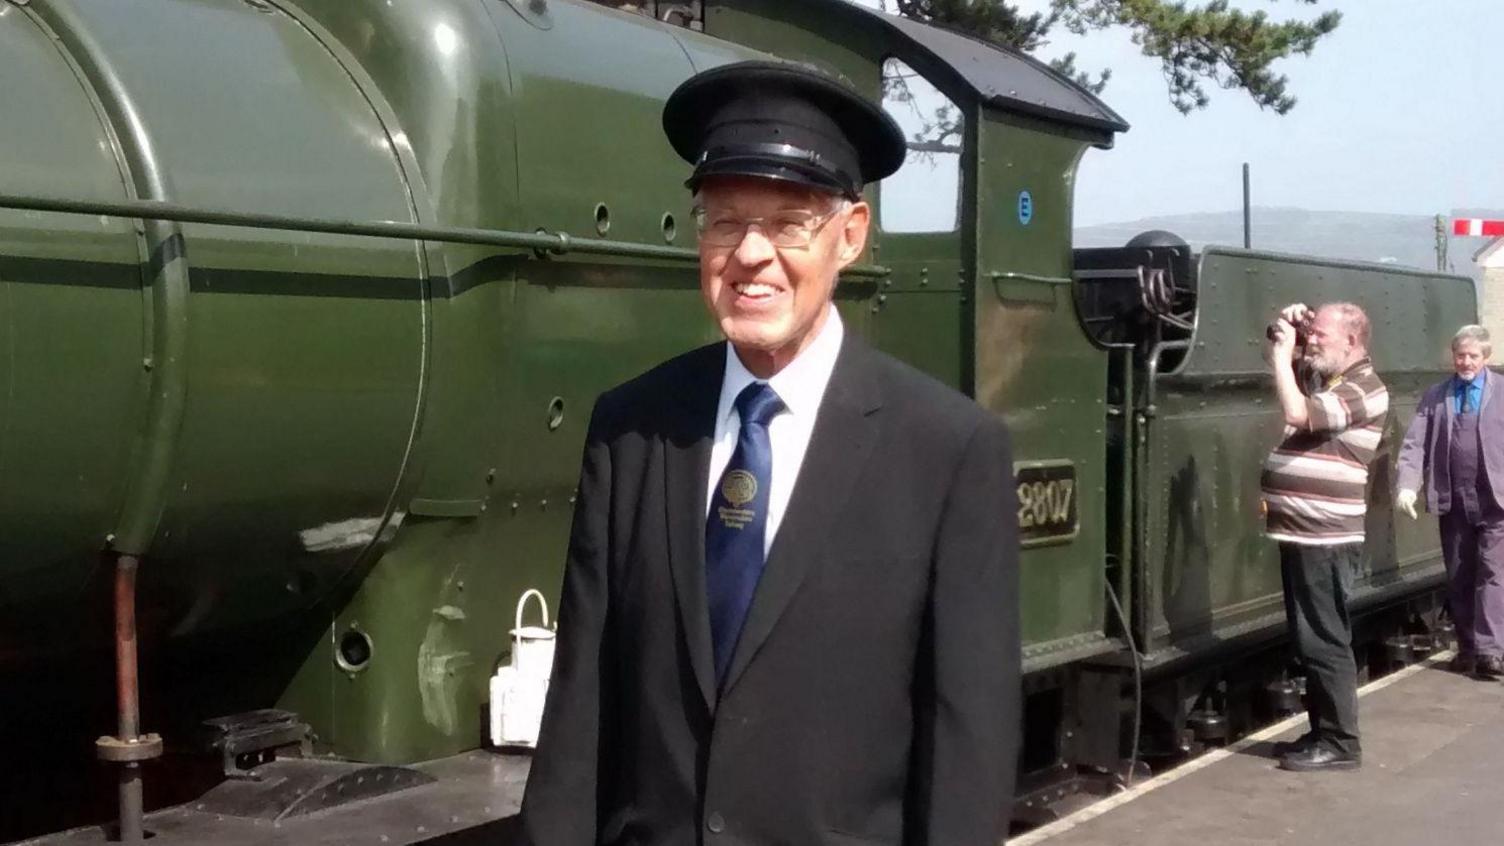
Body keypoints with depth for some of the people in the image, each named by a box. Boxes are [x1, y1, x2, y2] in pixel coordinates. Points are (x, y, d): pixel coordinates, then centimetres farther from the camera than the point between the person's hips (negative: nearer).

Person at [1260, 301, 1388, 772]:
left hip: (1326, 540, -10)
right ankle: (1322, 732, 23)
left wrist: (1282, 352, -17)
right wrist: (1287, 337, 10)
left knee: (1323, 643, -6)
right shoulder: (1318, 376, 14)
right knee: (1310, 642, 15)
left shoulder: (1363, 389, -14)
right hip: (1303, 535, 10)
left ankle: (1340, 743, 1)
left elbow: (1297, 413, -27)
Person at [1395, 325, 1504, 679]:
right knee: (1458, 578, 8)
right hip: (1453, 503, 3)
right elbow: (1414, 443, 2)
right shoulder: (1434, 396, 9)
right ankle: (1467, 649, 16)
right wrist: (1406, 485, -14)